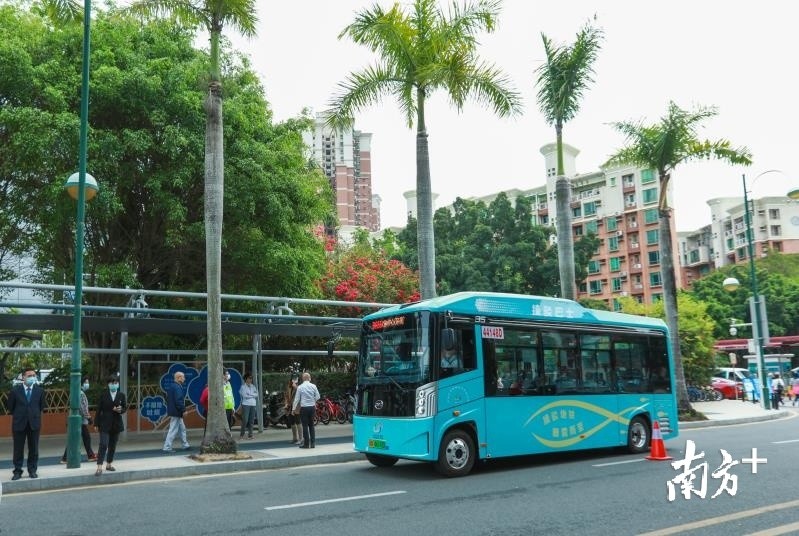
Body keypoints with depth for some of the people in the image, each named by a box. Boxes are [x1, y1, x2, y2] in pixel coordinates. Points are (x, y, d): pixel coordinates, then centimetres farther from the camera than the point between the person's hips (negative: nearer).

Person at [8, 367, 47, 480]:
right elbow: (9, 406, 7)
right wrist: (17, 415, 9)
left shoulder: (39, 390, 2)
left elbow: (43, 406, 13)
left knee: (33, 448, 6)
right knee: (18, 449, 4)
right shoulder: (15, 390, -3)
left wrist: (35, 414, 8)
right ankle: (17, 471, 12)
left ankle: (32, 471, 15)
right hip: (19, 424, -1)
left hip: (34, 423, 1)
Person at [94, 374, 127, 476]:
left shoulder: (122, 396, 4)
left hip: (116, 424, 3)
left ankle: (109, 464, 25)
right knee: (103, 445, -13)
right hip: (105, 424, -3)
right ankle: (99, 467, -15)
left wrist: (120, 410, -17)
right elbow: (98, 409, -1)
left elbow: (125, 408, 7)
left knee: (112, 445, 11)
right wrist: (96, 423, -4)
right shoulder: (103, 395, -1)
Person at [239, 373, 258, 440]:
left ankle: (250, 435, 5)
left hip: (253, 405, 4)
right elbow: (244, 395, -10)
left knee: (251, 421, 1)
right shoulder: (243, 386, 2)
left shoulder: (253, 386, 17)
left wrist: (250, 394, -6)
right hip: (246, 404, -4)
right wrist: (253, 395, -2)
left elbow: (256, 394, 6)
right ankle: (242, 434, 3)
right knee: (245, 420, -10)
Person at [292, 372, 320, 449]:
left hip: (304, 408, -3)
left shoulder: (300, 387, -6)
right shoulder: (313, 386, 0)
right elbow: (318, 397, 4)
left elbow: (297, 399, -4)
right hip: (312, 407, 3)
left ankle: (306, 444, 5)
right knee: (311, 425, 12)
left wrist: (294, 408, 3)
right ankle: (313, 443, 13)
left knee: (305, 426, 3)